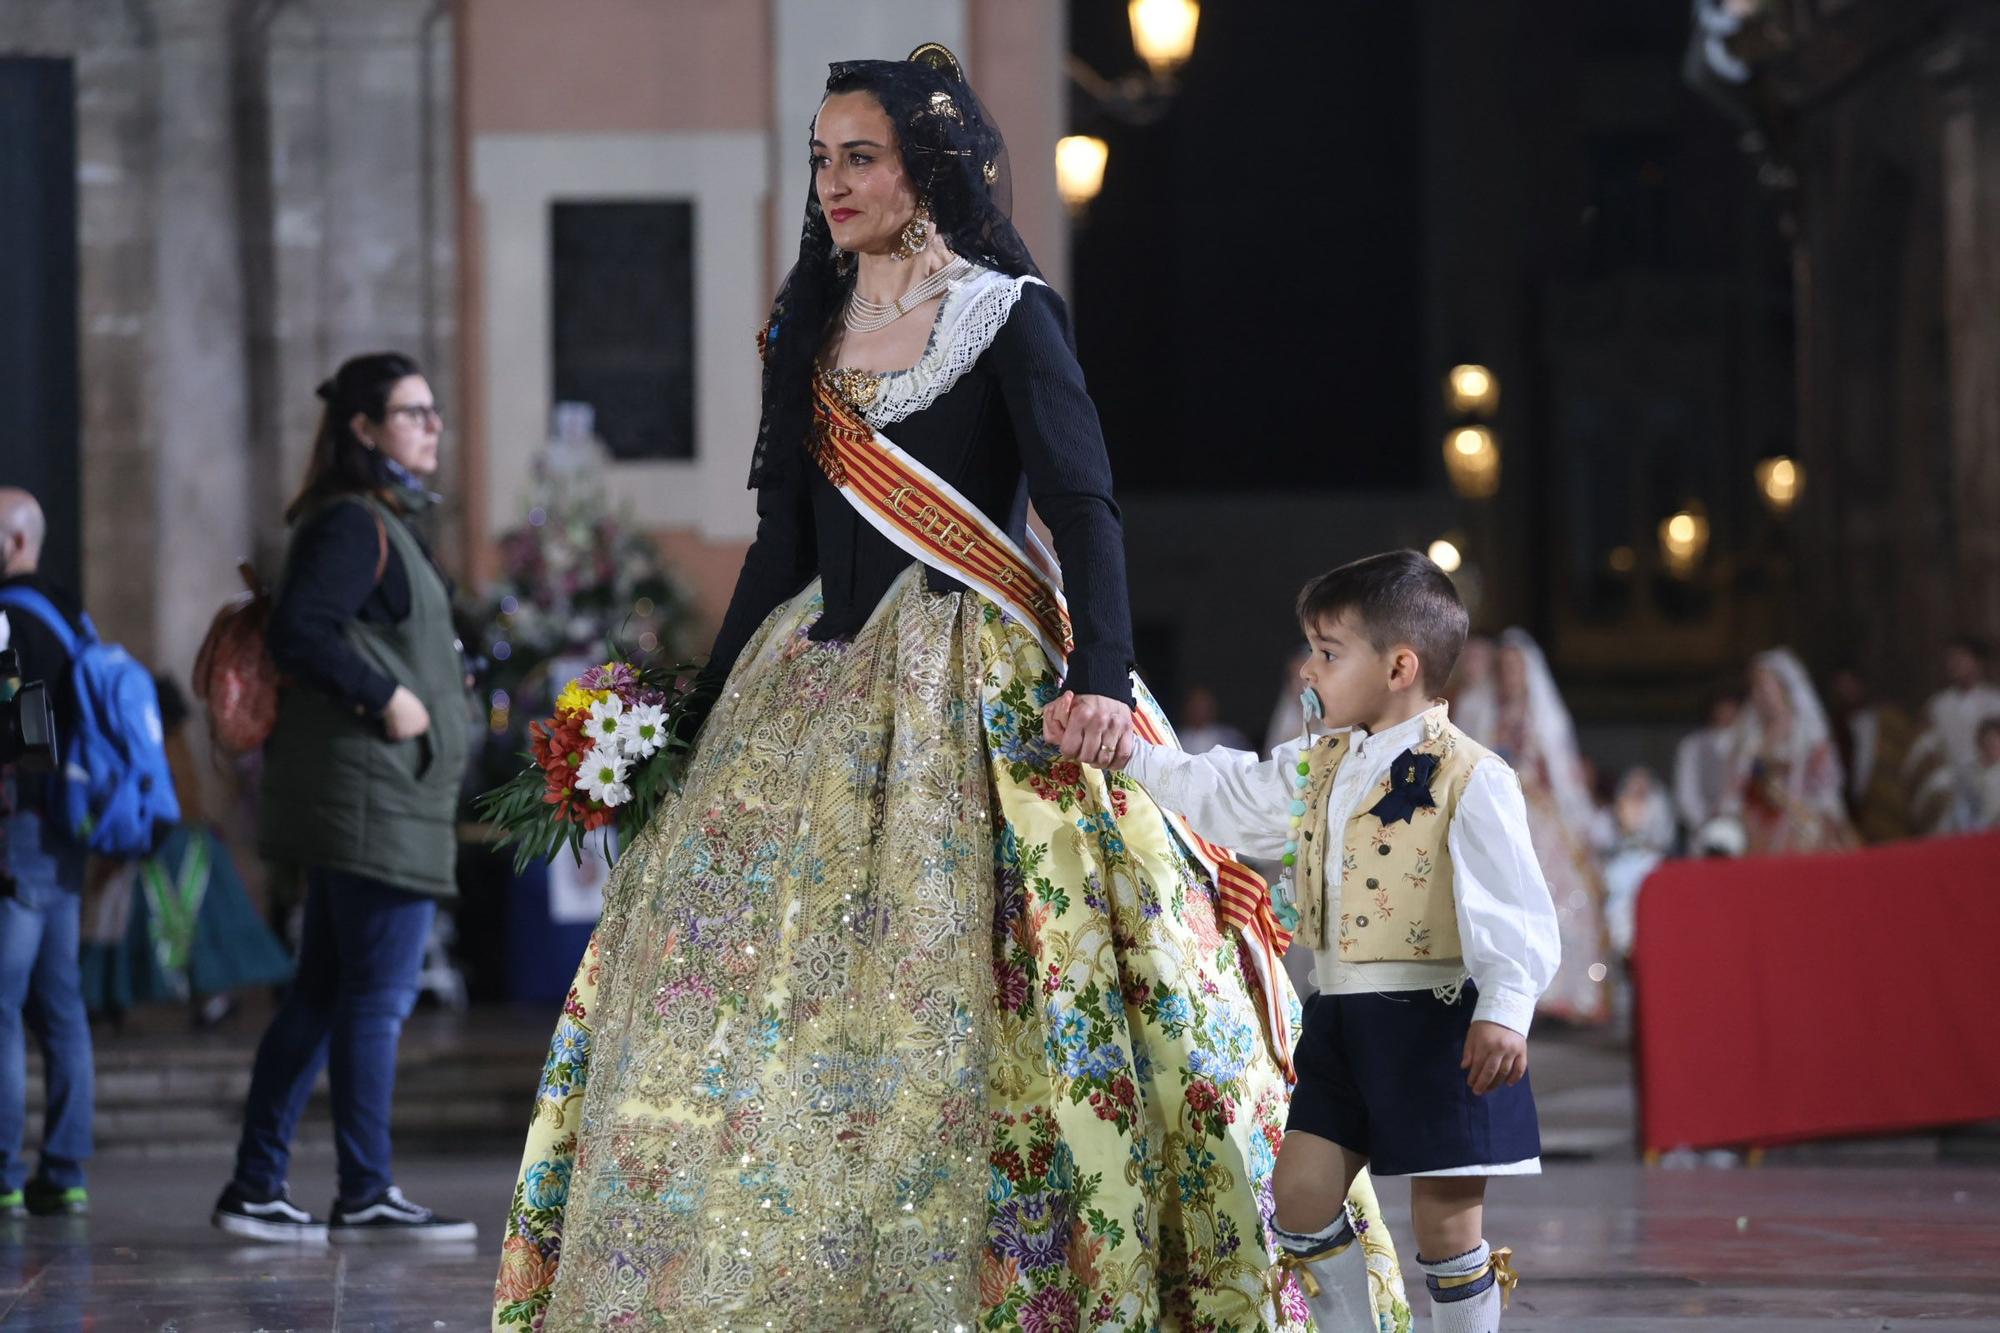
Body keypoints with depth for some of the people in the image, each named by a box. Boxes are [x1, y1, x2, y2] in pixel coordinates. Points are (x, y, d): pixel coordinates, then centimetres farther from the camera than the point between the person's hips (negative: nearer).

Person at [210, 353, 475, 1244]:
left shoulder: (382, 524, 19)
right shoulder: (354, 525, -11)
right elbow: (296, 632, -21)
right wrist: (386, 697, -19)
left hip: (357, 801, 10)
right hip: (374, 793, -10)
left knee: (322, 996, 10)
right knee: (379, 994, -7)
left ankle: (255, 1190, 12)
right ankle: (364, 1197, -4)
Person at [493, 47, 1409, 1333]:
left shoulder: (1010, 317, -3)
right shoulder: (807, 331, 14)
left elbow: (1084, 509, -11)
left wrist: (1100, 674, -25)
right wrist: (702, 711, 14)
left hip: (973, 691, -6)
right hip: (812, 684, 6)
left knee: (948, 993, -14)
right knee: (739, 985, -1)